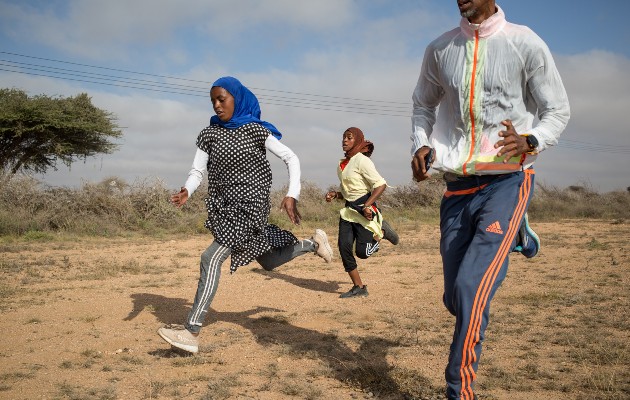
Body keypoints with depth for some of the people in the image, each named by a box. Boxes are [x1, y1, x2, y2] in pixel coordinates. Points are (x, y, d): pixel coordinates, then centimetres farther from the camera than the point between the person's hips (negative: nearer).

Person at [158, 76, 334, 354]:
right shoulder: (209, 134, 5)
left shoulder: (256, 130, -6)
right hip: (225, 208, 6)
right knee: (269, 262, 19)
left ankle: (192, 333, -15)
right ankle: (314, 243, 46)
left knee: (211, 259, -18)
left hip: (250, 206, -6)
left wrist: (292, 195, -15)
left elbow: (291, 158, -4)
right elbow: (197, 171, 0)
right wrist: (185, 192, -22)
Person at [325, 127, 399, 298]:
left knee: (362, 251, -9)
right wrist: (335, 195, 2)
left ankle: (382, 231, 20)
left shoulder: (361, 160, -12)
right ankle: (358, 287, 8)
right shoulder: (342, 164, 12)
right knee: (344, 246, -4)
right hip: (348, 210, 7)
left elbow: (381, 185, -18)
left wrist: (367, 205, -25)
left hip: (364, 210, -7)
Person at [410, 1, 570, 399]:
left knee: (471, 288, -21)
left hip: (507, 180, -4)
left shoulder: (525, 44, -5)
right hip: (458, 185, 5)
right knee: (456, 299, 10)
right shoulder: (440, 49, 7)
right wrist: (421, 145, 2)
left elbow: (558, 110, 2)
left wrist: (530, 142, -19)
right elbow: (424, 104, 22)